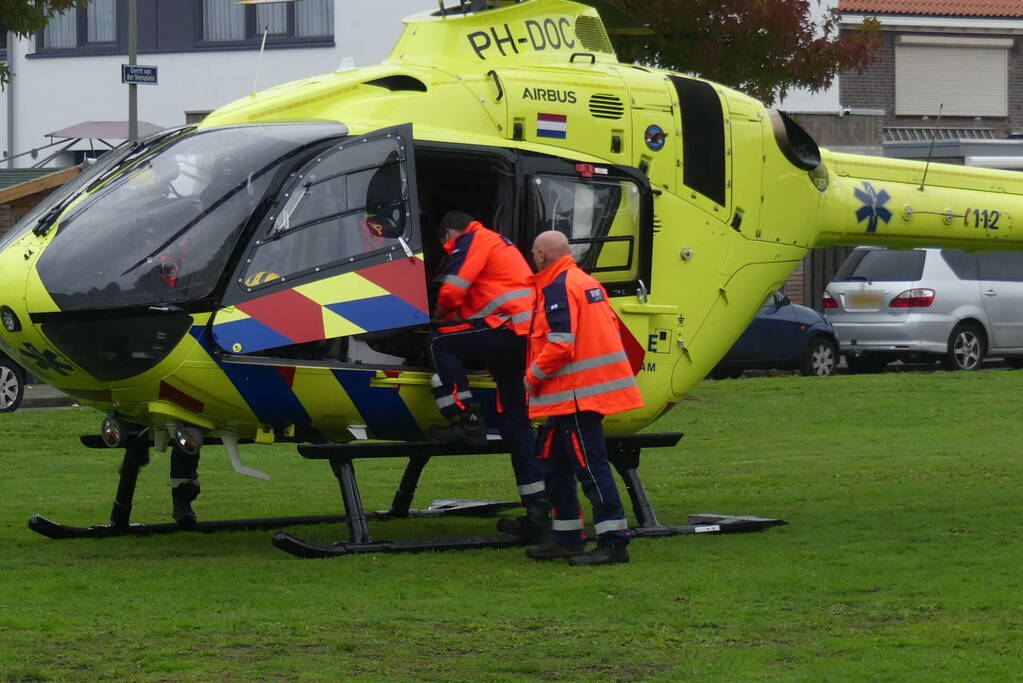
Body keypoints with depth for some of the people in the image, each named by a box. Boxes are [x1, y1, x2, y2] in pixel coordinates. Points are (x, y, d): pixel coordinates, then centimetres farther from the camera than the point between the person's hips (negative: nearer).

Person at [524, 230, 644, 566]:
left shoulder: (557, 289, -14)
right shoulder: (587, 282, 16)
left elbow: (560, 344, -22)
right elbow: (610, 327, 20)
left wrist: (533, 376, -8)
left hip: (576, 394, -10)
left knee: (590, 466, -10)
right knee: (554, 459, 18)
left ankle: (614, 542, -12)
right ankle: (566, 538, 22)